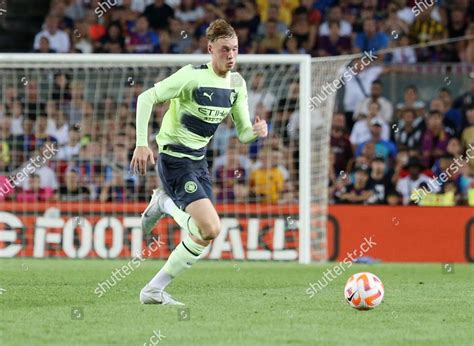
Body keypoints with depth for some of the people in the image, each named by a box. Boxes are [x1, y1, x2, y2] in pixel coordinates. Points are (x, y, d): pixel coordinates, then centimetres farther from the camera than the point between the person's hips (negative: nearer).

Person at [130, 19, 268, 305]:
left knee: (204, 235, 5)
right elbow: (146, 98, -16)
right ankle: (166, 204, 3)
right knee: (210, 228, -20)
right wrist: (142, 144, -21)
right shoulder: (192, 76, -17)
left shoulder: (237, 84, 4)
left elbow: (243, 132, 8)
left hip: (198, 161, 8)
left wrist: (257, 131, -16)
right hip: (175, 160, -8)